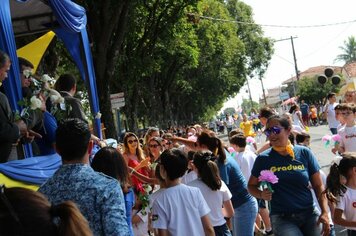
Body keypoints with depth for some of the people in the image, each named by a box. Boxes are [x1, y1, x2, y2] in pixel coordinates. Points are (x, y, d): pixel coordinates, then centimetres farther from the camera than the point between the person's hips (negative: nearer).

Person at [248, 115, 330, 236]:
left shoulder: (304, 153, 1)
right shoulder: (263, 159, -1)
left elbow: (318, 185, 4)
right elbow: (251, 185, 9)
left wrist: (325, 212, -6)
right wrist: (261, 195, -12)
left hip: (309, 214, 2)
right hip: (282, 218, -2)